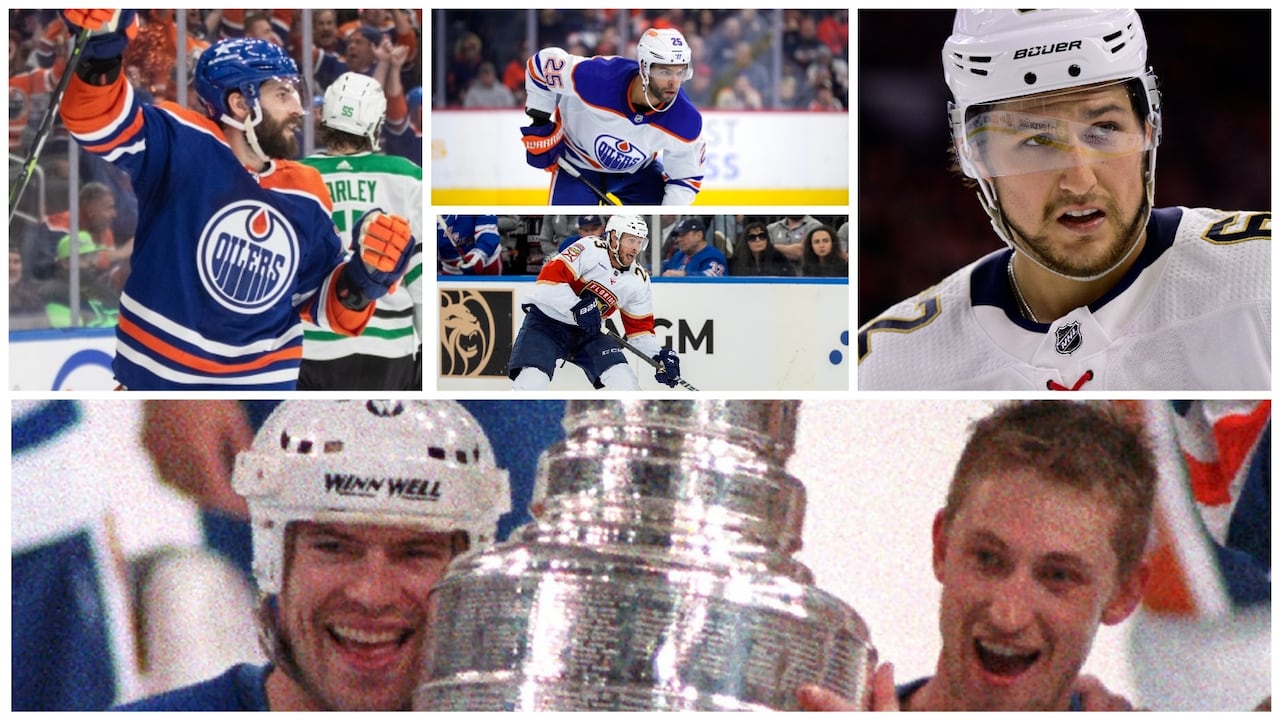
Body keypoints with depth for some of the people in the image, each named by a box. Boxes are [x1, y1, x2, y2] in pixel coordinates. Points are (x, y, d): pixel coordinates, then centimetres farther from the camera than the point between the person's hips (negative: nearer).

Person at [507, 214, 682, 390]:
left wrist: (658, 356, -7)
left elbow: (639, 325, 8)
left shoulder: (638, 281, 1)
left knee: (624, 381, -9)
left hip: (585, 331, 6)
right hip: (546, 319, -6)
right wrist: (576, 308, -32)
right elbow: (549, 277, -25)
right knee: (531, 381, -24)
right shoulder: (590, 249, -18)